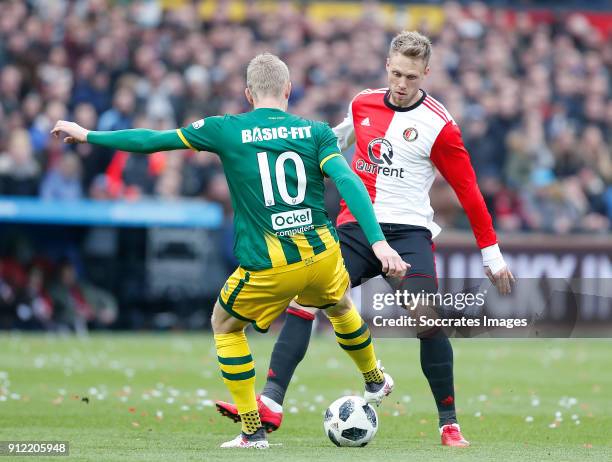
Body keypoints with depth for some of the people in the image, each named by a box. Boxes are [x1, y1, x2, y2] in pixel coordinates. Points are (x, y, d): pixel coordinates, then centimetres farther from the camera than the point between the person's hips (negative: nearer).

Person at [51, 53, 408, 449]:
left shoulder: (225, 130, 0)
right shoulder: (317, 132, 4)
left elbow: (153, 140, 5)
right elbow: (348, 182, -11)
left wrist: (88, 135, 16)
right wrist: (378, 241, -17)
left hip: (267, 267, -3)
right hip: (323, 255, 3)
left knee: (226, 327, 24)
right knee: (341, 307, 36)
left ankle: (253, 431, 18)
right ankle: (376, 383, 57)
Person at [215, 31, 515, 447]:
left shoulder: (438, 126, -6)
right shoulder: (363, 104, 7)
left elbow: (468, 191, -1)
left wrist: (492, 253, 0)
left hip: (408, 231, -4)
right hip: (355, 226, 4)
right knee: (303, 300, -14)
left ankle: (449, 423, -5)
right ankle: (271, 403, -19)